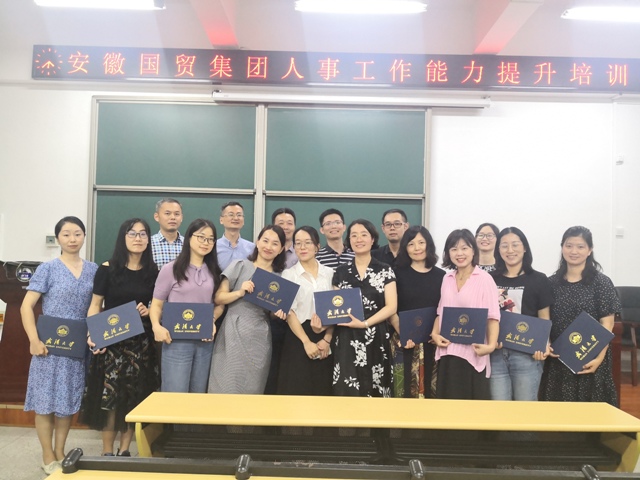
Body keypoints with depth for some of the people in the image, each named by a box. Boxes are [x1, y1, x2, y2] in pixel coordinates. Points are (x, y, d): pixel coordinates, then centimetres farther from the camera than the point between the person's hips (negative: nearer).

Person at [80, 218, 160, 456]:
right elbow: (95, 305, -2)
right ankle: (107, 452, 12)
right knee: (110, 395, -2)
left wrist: (148, 311, -10)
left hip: (141, 341, 3)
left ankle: (124, 450, 20)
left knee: (134, 397, 7)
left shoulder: (153, 272, 4)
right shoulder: (107, 269, -3)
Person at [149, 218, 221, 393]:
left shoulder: (214, 272, 10)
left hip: (205, 343, 5)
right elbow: (156, 304, -1)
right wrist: (157, 326, -20)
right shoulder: (171, 269, -4)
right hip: (176, 342, -4)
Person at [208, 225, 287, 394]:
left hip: (260, 339, 3)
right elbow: (218, 299, -1)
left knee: (253, 390, 8)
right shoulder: (240, 266, 1)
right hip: (235, 335, -3)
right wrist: (240, 292, -17)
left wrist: (280, 313, -2)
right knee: (228, 387, -2)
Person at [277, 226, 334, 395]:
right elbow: (289, 312, -5)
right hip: (298, 339, -2)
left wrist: (327, 339, -8)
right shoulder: (288, 274, 1)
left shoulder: (329, 273, 8)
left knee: (322, 389, 6)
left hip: (325, 338, 2)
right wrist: (306, 342, -14)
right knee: (297, 389, 0)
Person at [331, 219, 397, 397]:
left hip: (376, 340, -1)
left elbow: (391, 307, -4)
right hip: (346, 340, 2)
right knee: (348, 391, 0)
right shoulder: (341, 272, 9)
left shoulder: (385, 270, 2)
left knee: (374, 391, 0)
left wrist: (365, 324, -15)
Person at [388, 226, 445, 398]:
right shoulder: (398, 273, 3)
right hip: (404, 342, -2)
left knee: (432, 389, 6)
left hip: (433, 343, 2)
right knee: (405, 389, 1)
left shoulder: (441, 275, 9)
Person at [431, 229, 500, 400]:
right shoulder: (447, 279, 12)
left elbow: (493, 316, -9)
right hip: (447, 352, 5)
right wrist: (435, 334, 2)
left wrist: (491, 345, -22)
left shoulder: (484, 279, -6)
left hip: (473, 353, -5)